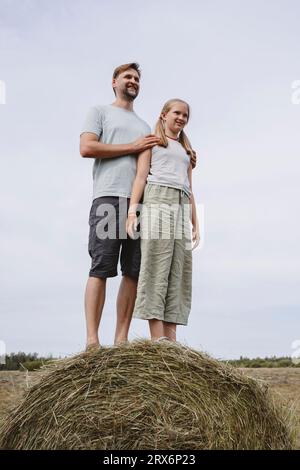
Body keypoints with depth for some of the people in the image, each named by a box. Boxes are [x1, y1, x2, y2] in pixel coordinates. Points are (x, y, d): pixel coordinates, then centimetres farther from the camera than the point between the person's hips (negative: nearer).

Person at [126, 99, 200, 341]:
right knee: (156, 267, -15)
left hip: (181, 208, 6)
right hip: (157, 200, -6)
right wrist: (132, 209, -12)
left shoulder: (186, 151, 30)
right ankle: (158, 341, -20)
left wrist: (196, 224, 15)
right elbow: (141, 176, 2)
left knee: (178, 273, -3)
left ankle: (171, 340, -5)